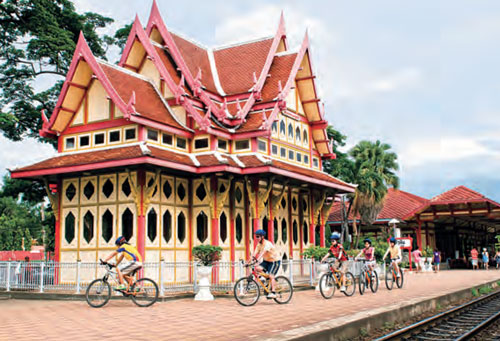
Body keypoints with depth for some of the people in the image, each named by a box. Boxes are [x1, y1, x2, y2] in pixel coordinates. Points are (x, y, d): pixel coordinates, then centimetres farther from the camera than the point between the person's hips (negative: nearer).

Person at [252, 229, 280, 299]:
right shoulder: (259, 244, 0)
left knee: (271, 276, -19)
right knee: (257, 268, -16)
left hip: (274, 261, -7)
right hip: (266, 261, 7)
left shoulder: (267, 243, -23)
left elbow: (263, 252, -38)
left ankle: (273, 293, -16)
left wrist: (257, 259, -51)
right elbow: (255, 253, -7)